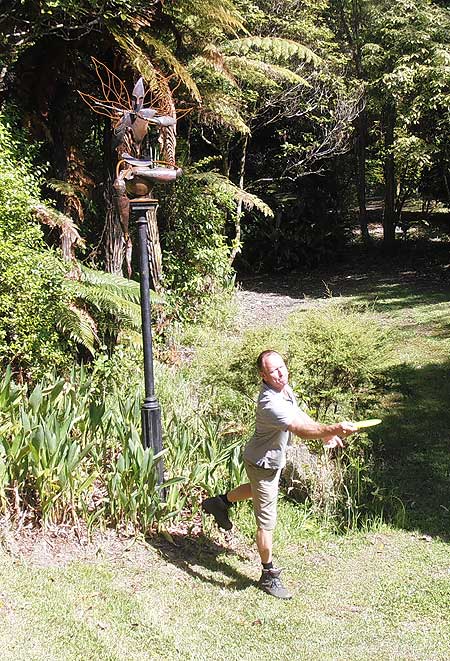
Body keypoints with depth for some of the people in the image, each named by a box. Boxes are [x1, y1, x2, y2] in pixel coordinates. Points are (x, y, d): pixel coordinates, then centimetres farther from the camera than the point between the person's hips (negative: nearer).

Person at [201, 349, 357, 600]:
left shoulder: (285, 388, -7)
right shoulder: (271, 403, -38)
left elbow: (299, 414, 10)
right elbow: (301, 429, -49)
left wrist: (327, 434, 6)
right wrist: (333, 429, -61)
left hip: (274, 459, 10)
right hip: (263, 464, -9)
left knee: (257, 489, 39)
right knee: (267, 523, 2)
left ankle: (221, 503, 61)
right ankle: (269, 576, 18)